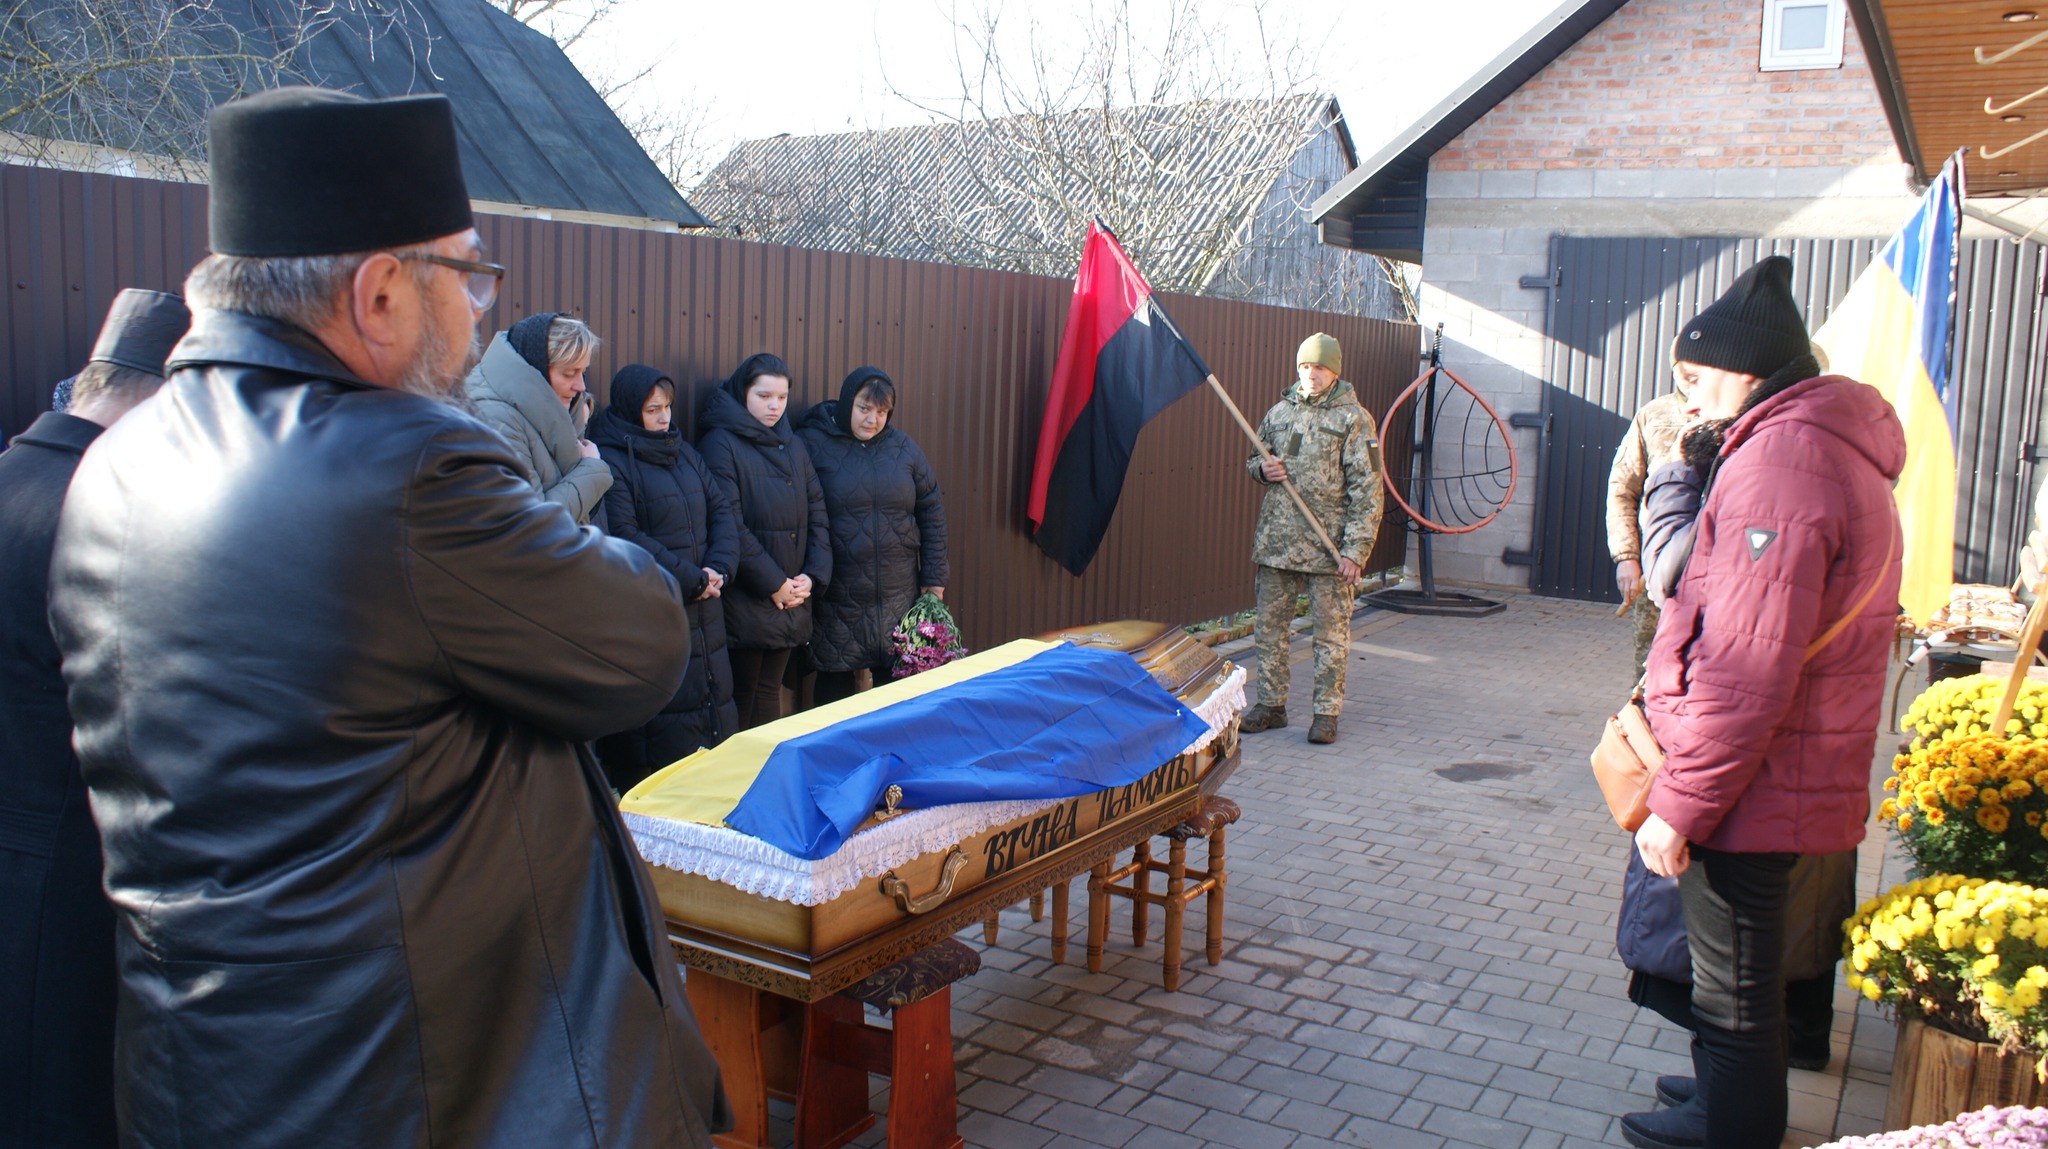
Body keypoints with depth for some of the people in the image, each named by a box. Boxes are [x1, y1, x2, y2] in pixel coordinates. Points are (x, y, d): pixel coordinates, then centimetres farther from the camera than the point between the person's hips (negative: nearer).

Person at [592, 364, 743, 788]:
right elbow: (625, 537, -17)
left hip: (704, 609, 8)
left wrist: (718, 569, -4)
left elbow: (722, 510, 14)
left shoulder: (683, 452, 18)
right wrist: (693, 579, -15)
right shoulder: (610, 461, -8)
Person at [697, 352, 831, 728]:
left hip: (792, 601, 6)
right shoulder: (721, 445, -7)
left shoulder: (793, 446, 14)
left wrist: (814, 577, -2)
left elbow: (817, 514, 11)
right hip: (744, 601, -6)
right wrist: (772, 583, -14)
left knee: (769, 692, 13)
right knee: (741, 696, 1)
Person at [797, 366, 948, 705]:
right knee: (835, 689, 3)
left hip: (897, 596, 4)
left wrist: (934, 577, 8)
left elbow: (932, 511, 12)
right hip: (836, 602, -3)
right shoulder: (811, 444, -5)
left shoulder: (902, 447, 8)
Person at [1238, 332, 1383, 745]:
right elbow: (1252, 458, 25)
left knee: (1331, 632, 2)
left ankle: (1327, 712, 12)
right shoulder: (1279, 412, 11)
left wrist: (1355, 550, -13)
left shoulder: (1354, 419, -4)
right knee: (1269, 626, 10)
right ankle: (1271, 704, 22)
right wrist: (1262, 467, -1)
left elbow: (1367, 490, -7)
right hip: (1276, 541, 5)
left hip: (1328, 548, -5)